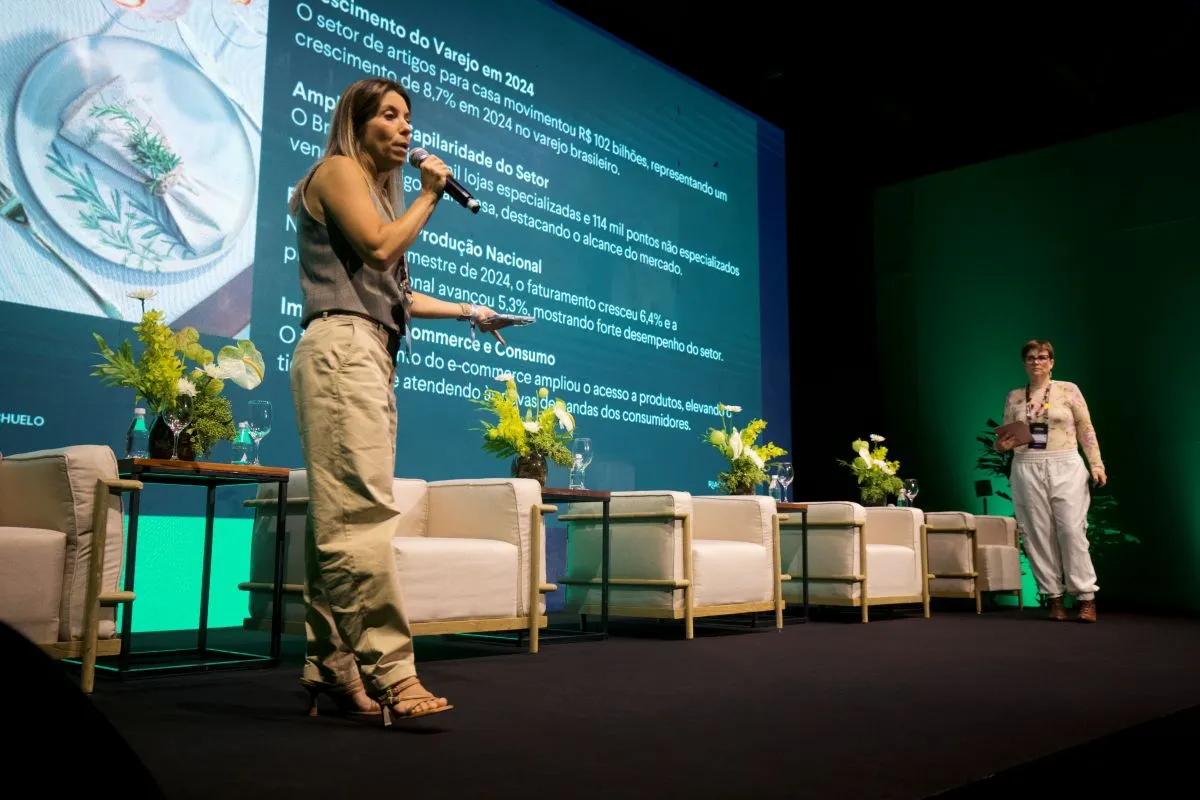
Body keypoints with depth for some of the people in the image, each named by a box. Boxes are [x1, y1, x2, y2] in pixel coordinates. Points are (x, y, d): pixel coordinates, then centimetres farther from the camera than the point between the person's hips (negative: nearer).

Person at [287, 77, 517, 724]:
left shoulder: (378, 188, 30)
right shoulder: (339, 170, 4)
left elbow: (395, 294, 26)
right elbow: (380, 247, -12)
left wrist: (470, 313, 28)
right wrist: (429, 193, 1)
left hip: (368, 355, 9)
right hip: (343, 348, -9)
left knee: (340, 518, 2)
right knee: (362, 512, -17)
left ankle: (331, 670, 3)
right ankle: (387, 671, -19)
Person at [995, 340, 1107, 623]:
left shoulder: (1068, 390, 3)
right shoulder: (1014, 397, 10)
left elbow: (1086, 430, 3)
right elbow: (1006, 438, 13)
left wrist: (1096, 465, -5)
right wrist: (1002, 445, -10)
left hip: (1065, 468, -2)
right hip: (1027, 470, 2)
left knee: (1072, 531, -8)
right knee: (1039, 534, 1)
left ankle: (1086, 598, -2)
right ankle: (1054, 597, 7)